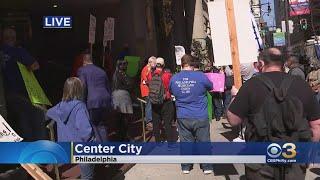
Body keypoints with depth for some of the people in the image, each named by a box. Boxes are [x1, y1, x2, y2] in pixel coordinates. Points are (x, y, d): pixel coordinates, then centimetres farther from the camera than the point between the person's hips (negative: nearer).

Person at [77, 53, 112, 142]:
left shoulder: (82, 70, 5)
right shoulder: (102, 71, 20)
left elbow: (83, 87, -8)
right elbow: (108, 88, 21)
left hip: (92, 101, -5)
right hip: (106, 101, 6)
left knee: (93, 125, 4)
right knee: (102, 124, 16)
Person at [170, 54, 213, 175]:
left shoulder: (174, 79, -3)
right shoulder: (200, 76, -12)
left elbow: (172, 92, 14)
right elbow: (210, 87, 6)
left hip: (182, 117, 2)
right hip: (200, 116, -2)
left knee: (185, 141, 13)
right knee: (203, 142, 10)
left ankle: (186, 167, 23)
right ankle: (207, 167, 19)